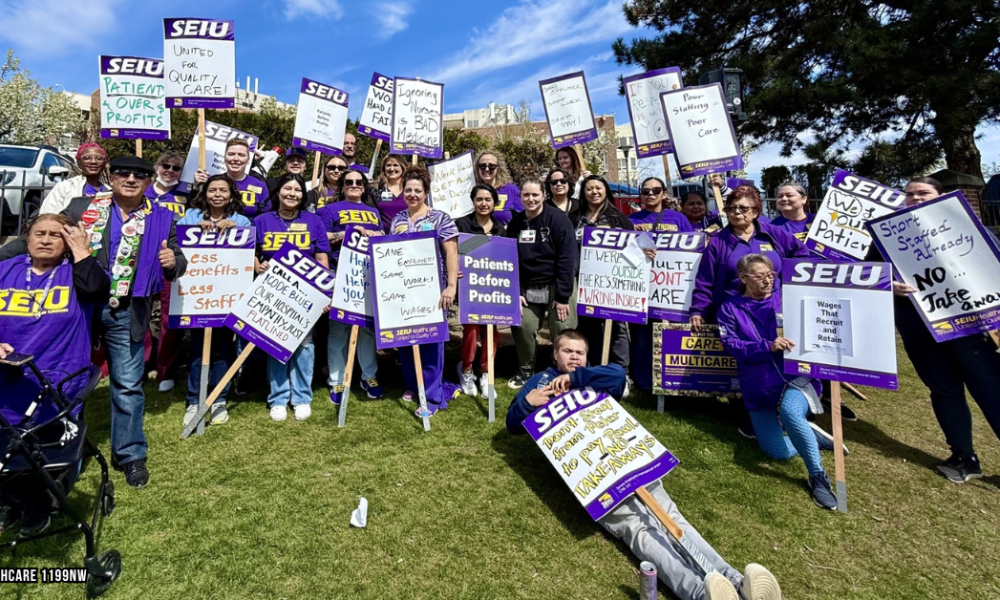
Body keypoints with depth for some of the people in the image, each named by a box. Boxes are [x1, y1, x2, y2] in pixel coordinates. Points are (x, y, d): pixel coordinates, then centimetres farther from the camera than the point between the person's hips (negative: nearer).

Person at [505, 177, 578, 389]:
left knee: (563, 331, -6)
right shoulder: (515, 223, 4)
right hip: (528, 286, 4)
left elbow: (567, 259, -15)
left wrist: (563, 296, -18)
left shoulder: (558, 219, -11)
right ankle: (525, 370, 22)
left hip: (557, 284, -4)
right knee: (522, 326, 0)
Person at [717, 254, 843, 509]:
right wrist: (767, 347, -23)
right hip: (759, 390, 1)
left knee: (789, 410, -35)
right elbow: (732, 345, -9)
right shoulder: (730, 308, 3)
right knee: (779, 452, -7)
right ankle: (812, 434, 24)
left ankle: (818, 476, -14)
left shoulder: (785, 299, 6)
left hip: (796, 377, -1)